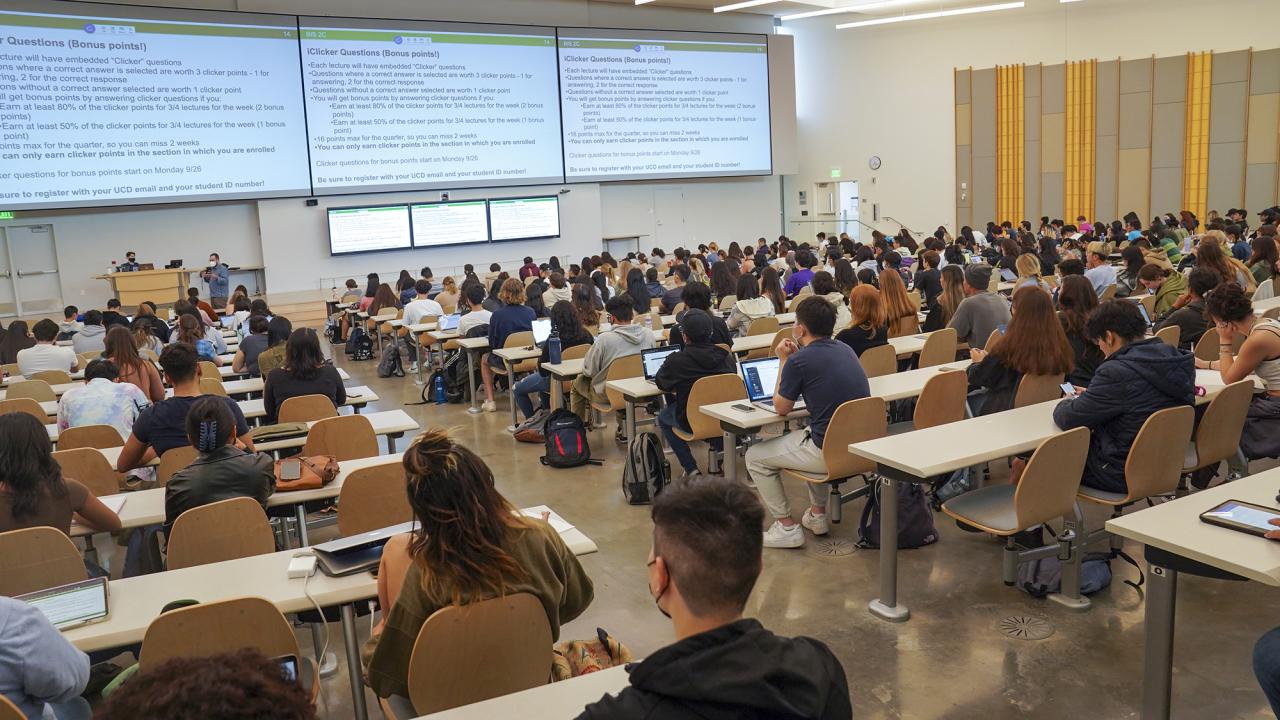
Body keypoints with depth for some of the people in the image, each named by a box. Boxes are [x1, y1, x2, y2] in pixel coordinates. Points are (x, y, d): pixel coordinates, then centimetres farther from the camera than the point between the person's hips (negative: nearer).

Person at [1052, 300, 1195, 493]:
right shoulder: (1178, 360, 0)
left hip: (1124, 476, -8)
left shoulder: (1116, 373, -26)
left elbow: (1069, 419, -15)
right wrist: (1091, 396, 17)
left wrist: (1066, 403, 7)